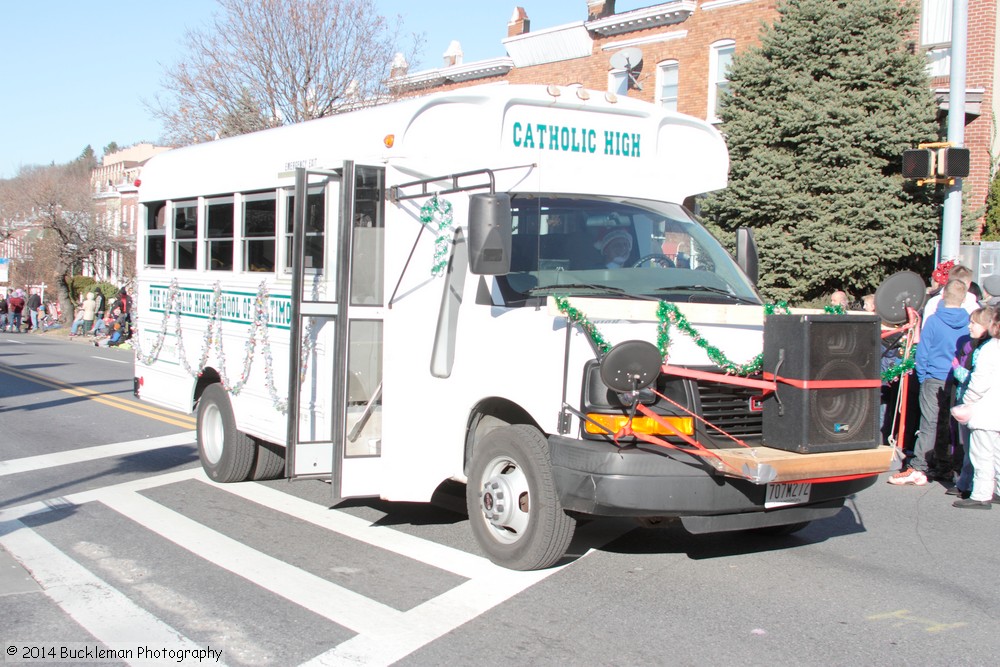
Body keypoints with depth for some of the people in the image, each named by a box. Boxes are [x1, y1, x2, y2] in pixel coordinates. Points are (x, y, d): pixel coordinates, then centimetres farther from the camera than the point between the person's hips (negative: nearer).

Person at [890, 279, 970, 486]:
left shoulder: (933, 321, -8)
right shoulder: (968, 323, -1)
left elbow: (922, 352, -5)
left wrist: (922, 377, 6)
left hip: (934, 381, -3)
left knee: (929, 425, -4)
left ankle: (917, 469, -8)